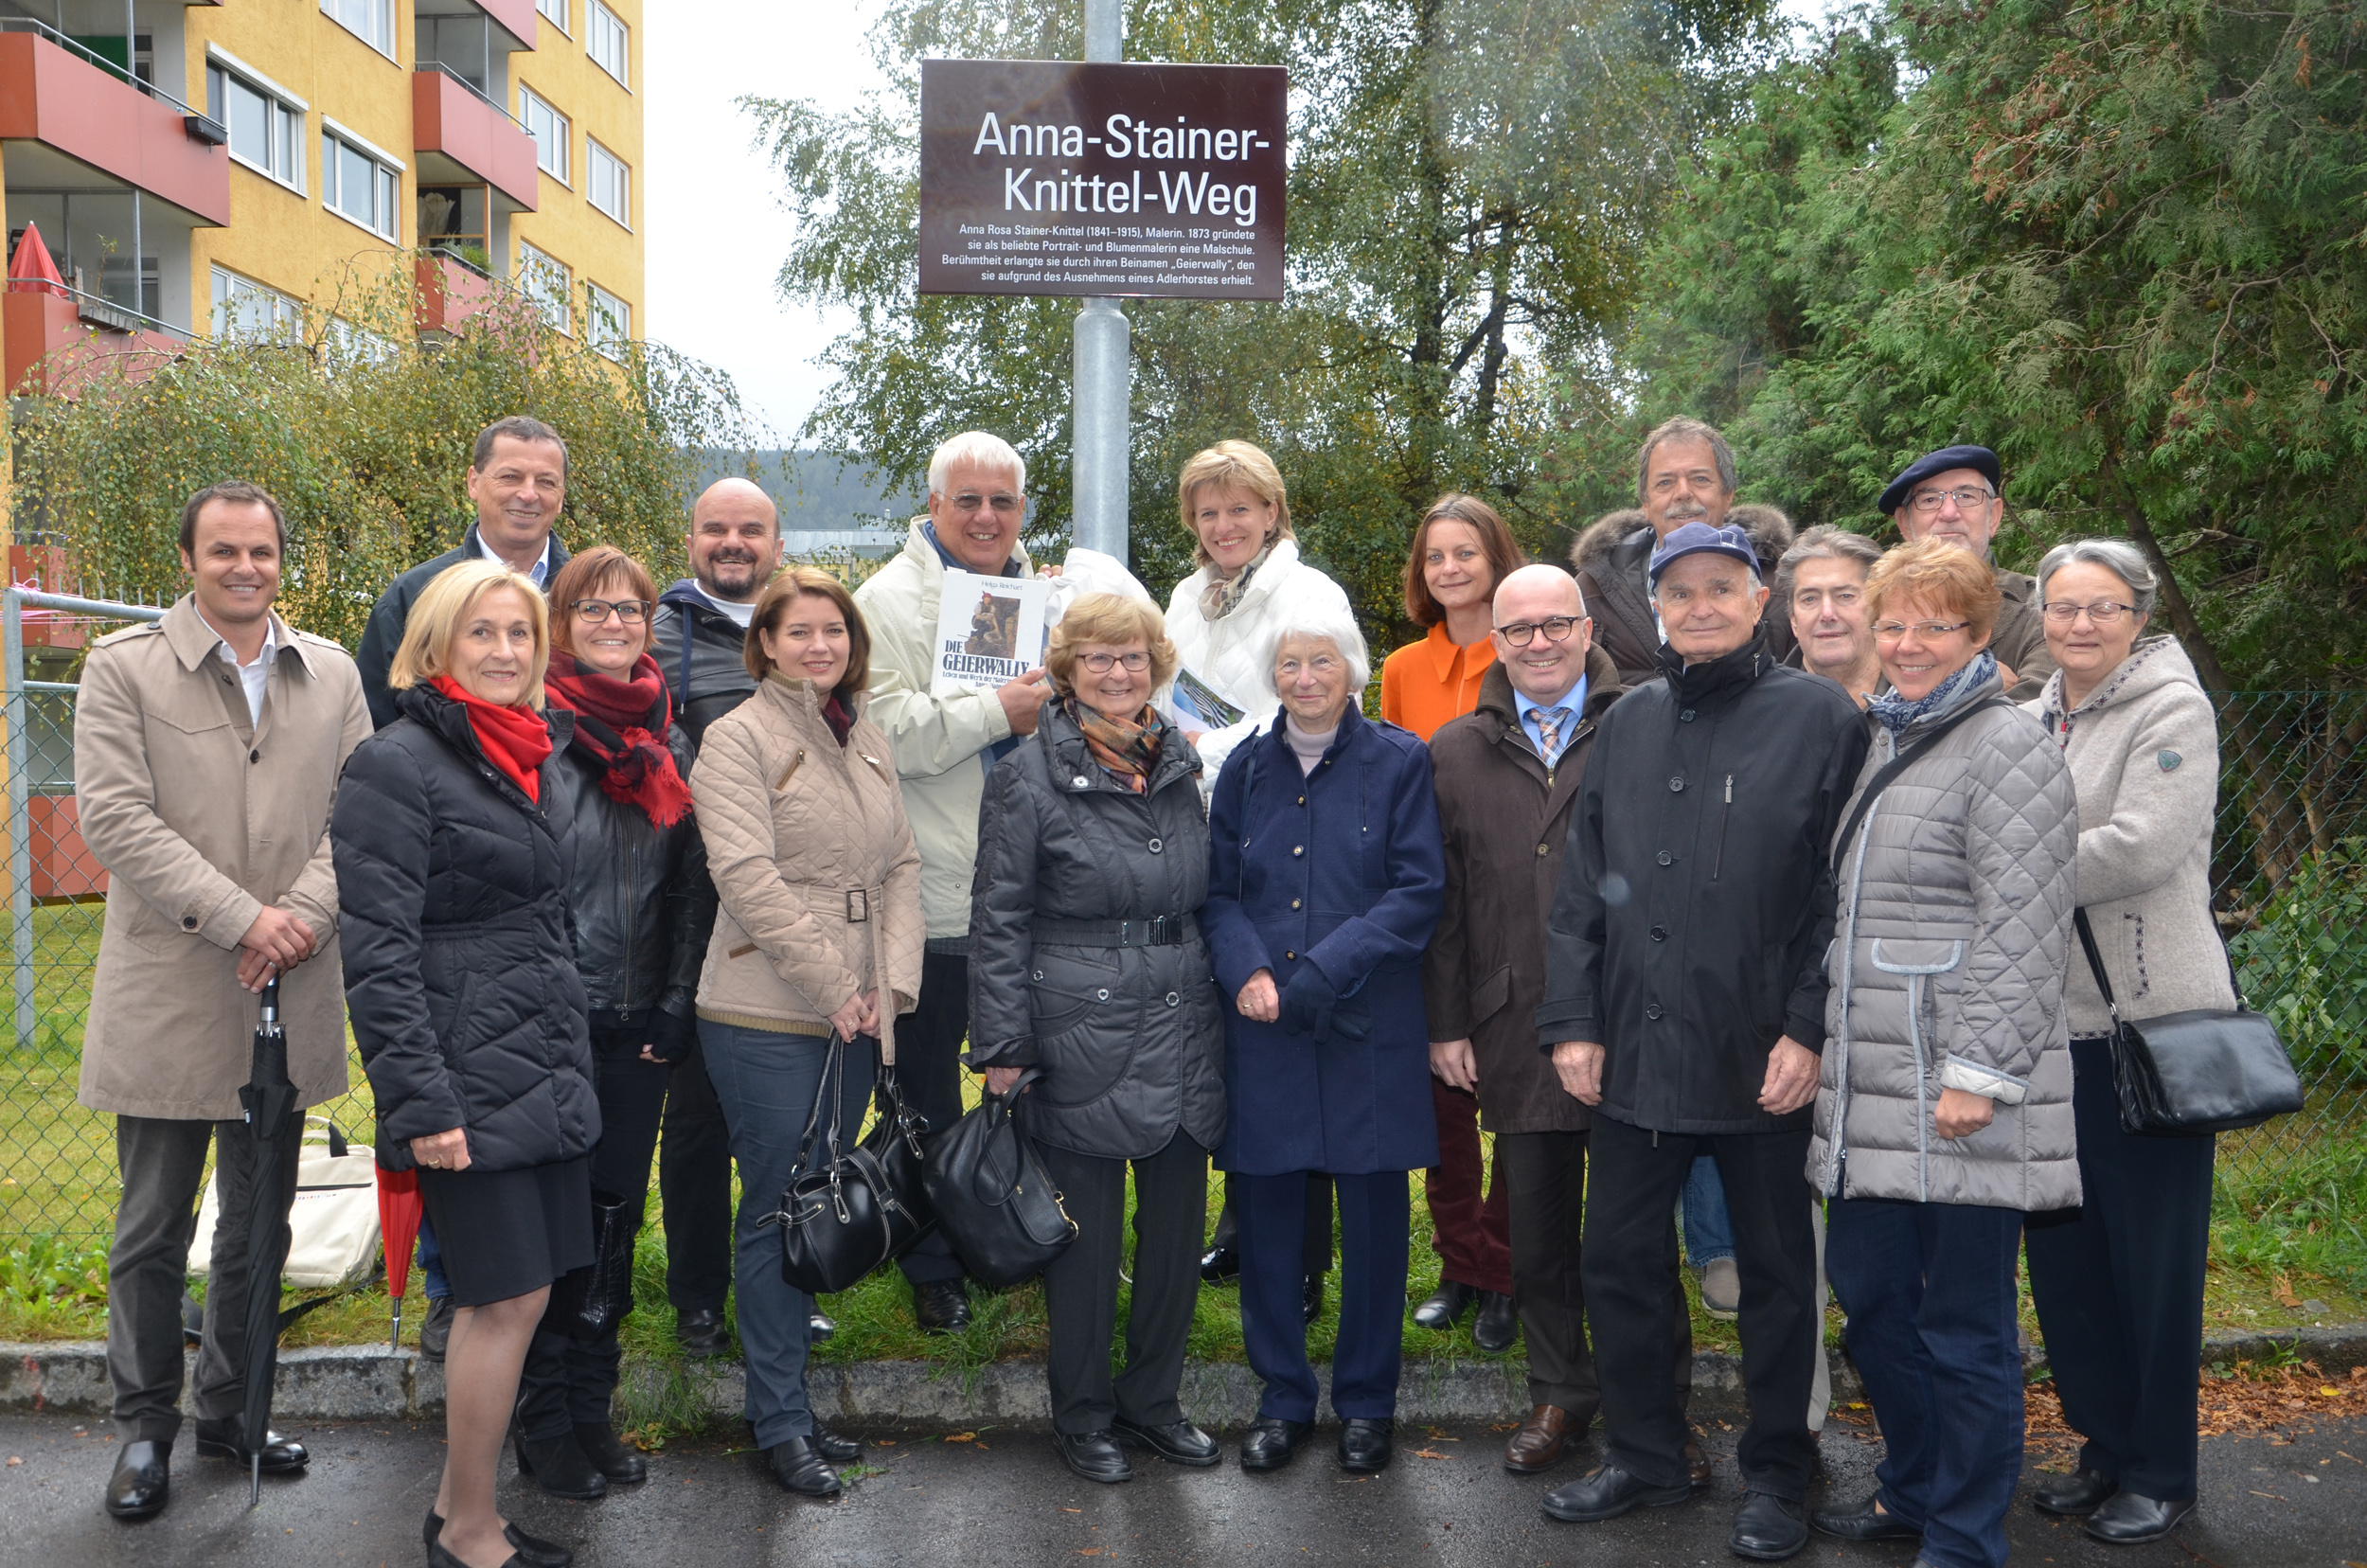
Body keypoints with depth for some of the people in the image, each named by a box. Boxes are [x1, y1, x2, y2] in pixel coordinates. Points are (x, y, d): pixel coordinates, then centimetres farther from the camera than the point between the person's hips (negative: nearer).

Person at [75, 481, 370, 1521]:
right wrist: (242, 918, -18)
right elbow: (116, 818, -11)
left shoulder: (331, 676, 8)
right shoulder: (123, 667, -2)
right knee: (153, 1230, 7)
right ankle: (146, 1426, 24)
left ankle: (232, 1409, 31)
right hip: (167, 997, -3)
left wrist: (304, 916, -14)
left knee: (261, 1223, 15)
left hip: (289, 999, 3)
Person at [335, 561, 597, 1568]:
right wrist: (421, 1101, -19)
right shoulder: (397, 765, -10)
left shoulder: (539, 755, 14)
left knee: (506, 1296, 11)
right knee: (510, 1298, -4)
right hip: (470, 1078, -7)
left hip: (546, 1070, 7)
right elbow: (378, 952, -15)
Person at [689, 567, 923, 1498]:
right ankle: (780, 1422, 12)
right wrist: (834, 988, -15)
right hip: (767, 1015, -6)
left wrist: (891, 982, -2)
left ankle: (791, 1398, 25)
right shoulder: (738, 739, -6)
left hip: (858, 1016, 6)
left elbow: (900, 867, 12)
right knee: (778, 1211, 1)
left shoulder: (868, 741, 14)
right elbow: (748, 876, -15)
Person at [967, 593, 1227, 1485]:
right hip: (1082, 1047, -5)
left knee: (1178, 1224, 11)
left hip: (1183, 1041, 5)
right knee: (1087, 1235, 5)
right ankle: (1082, 1413, 24)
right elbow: (997, 920, -7)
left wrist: (1229, 986, 15)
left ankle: (1152, 1399, 29)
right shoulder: (1030, 777, -6)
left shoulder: (1178, 767, 11)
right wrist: (1002, 1044, -10)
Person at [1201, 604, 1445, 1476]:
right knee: (1267, 1213, 6)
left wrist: (1323, 972, -16)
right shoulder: (1246, 768, 9)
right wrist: (1247, 970, -11)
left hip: (1370, 1027, -2)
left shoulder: (1399, 761, 0)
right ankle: (1283, 1396, 24)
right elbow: (1219, 891, 9)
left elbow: (1418, 891, -7)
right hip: (1263, 1030, 3)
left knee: (1373, 1215, 6)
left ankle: (1366, 1402, 23)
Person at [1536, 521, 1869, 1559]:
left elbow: (1842, 892, -8)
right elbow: (1580, 887, 10)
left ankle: (1776, 1475, 28)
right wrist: (1571, 1020, 3)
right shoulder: (1628, 725, 10)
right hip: (1634, 1053, 4)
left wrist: (1809, 1030, -13)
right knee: (1618, 1261, 12)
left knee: (1775, 1272, 10)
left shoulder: (1820, 719, -4)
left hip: (1764, 1063, -4)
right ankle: (1644, 1457, 31)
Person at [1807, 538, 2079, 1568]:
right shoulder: (1882, 742, 16)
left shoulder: (2007, 748, -9)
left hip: (1959, 1096, -8)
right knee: (1866, 1290, 16)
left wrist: (1978, 1070, -19)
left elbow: (2023, 928, -16)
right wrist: (1824, 1042, 20)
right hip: (1870, 1090, 8)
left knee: (1965, 1323, 3)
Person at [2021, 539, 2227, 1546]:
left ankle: (2162, 1476, 17)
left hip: (2150, 1019, -7)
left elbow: (2139, 847, -19)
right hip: (2052, 1020, 7)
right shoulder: (2033, 720, 13)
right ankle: (2105, 1447, 28)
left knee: (2153, 1255, 3)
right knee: (2062, 1250, 12)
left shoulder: (2174, 710, -7)